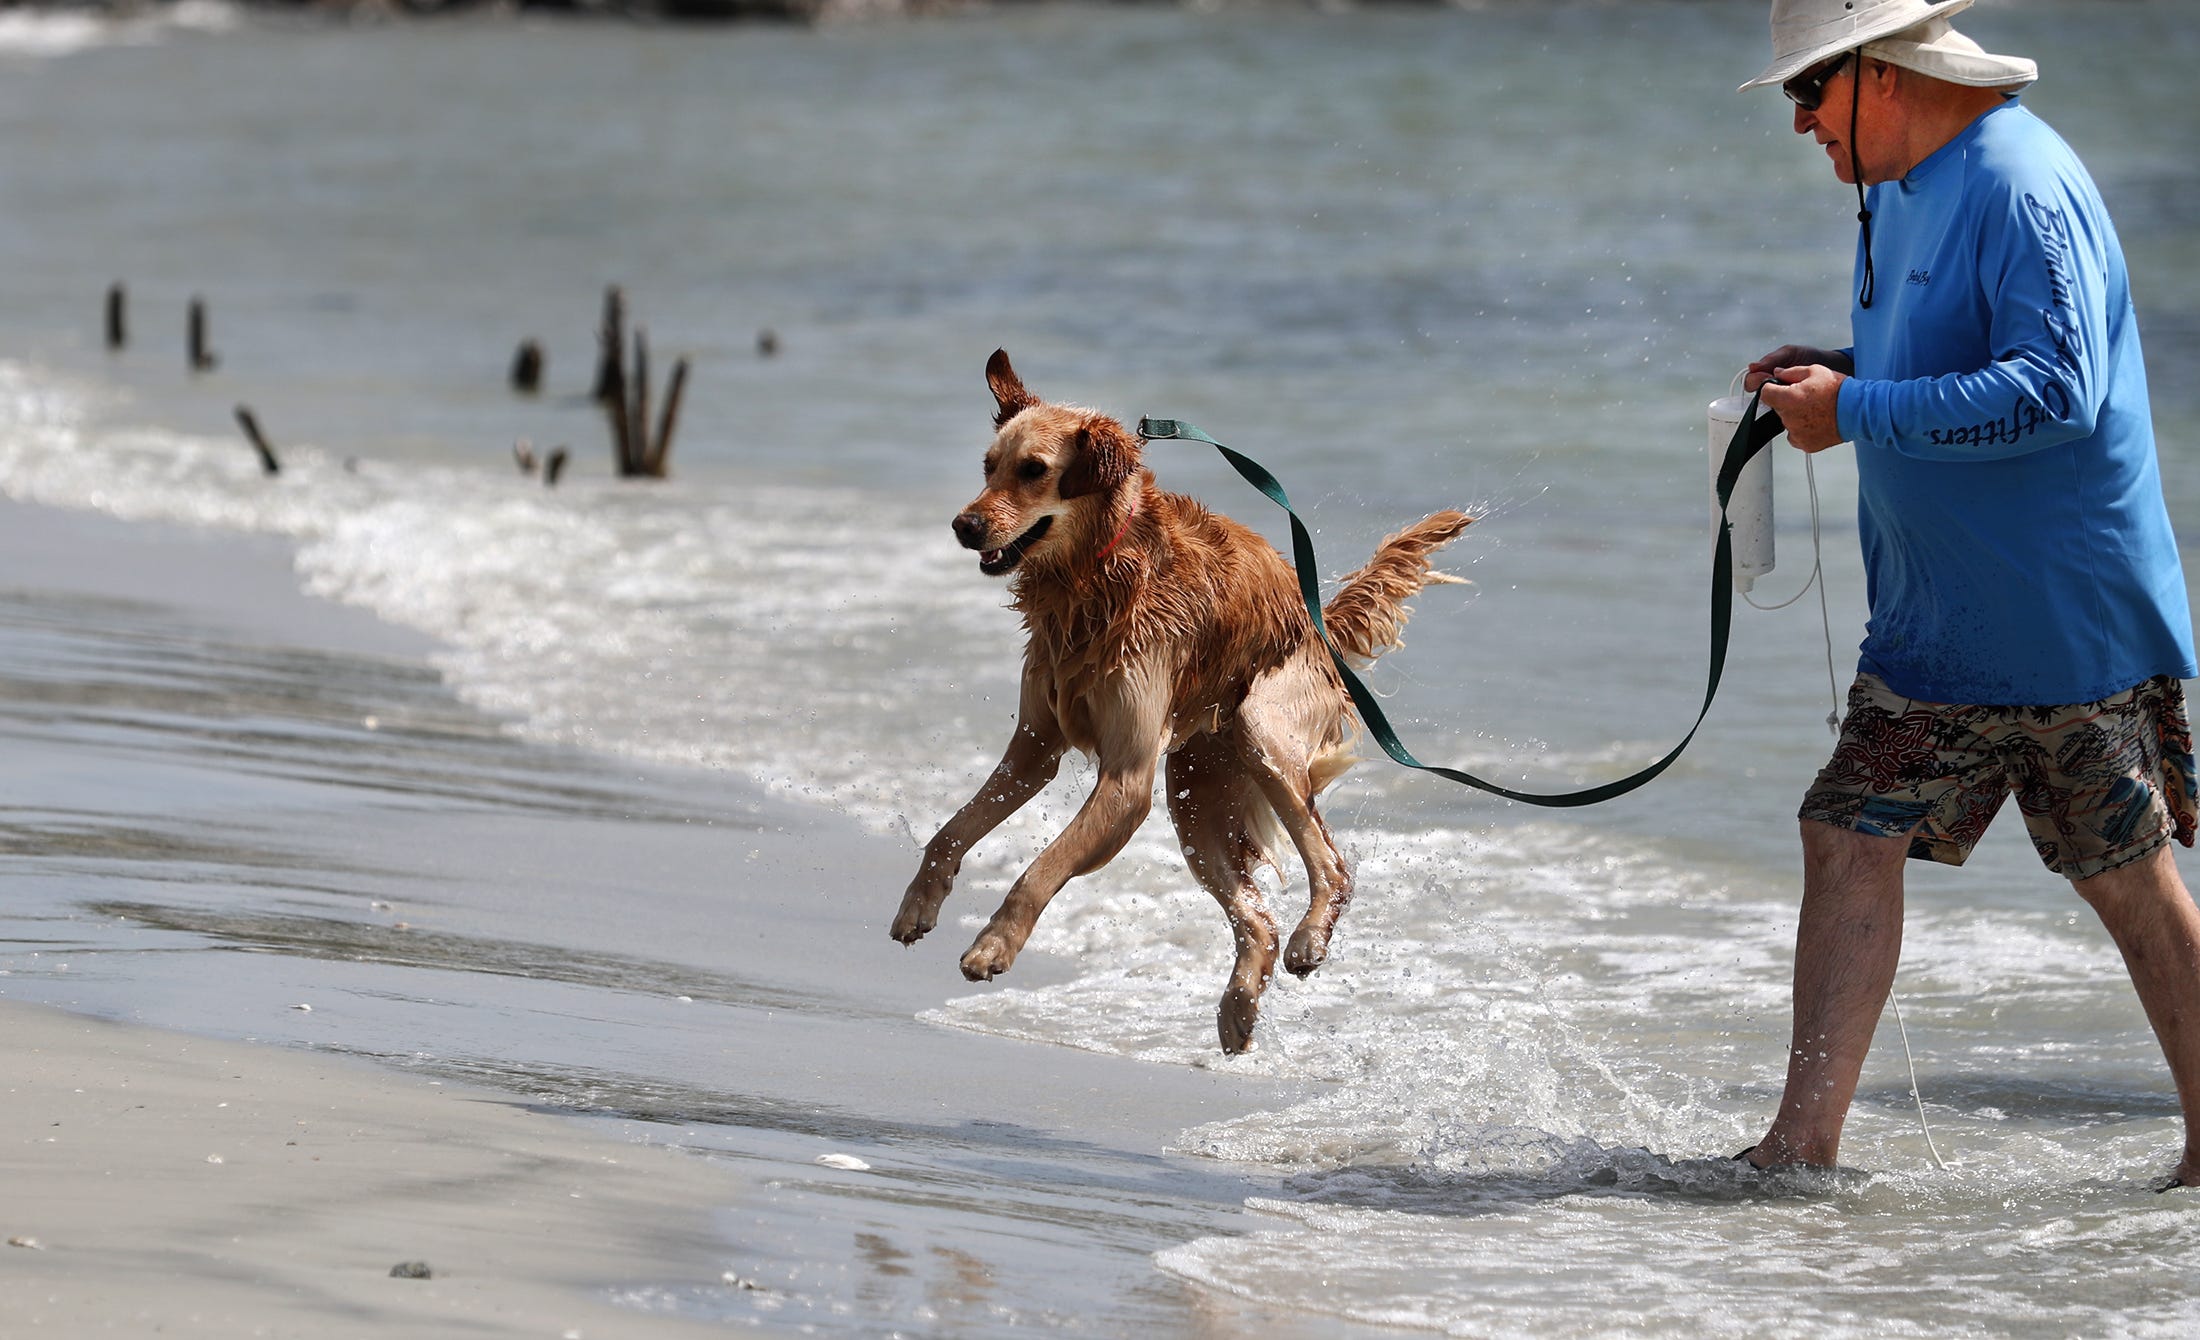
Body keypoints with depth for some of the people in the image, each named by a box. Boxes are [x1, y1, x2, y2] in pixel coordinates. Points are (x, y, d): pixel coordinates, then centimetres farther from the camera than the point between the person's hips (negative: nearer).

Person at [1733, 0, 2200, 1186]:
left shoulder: (2020, 188, -19)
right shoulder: (1898, 188, 11)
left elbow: (2054, 388, -28)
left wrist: (1856, 411, -24)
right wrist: (1830, 368, 6)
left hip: (2071, 620, -9)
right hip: (1932, 623, 9)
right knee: (1849, 841, 2)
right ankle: (1805, 1144, 4)